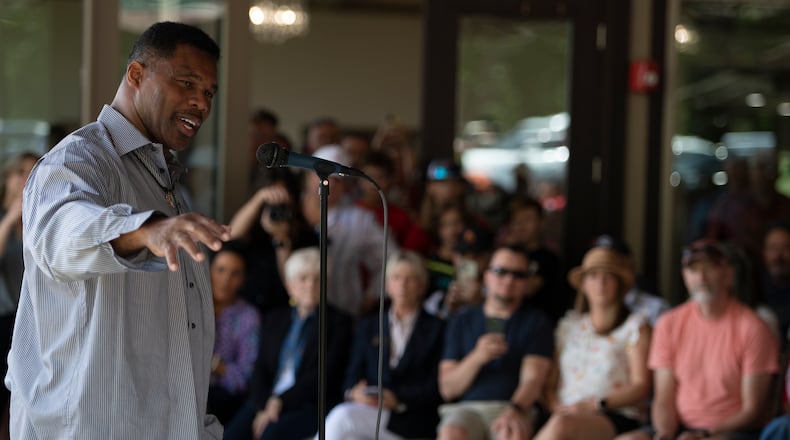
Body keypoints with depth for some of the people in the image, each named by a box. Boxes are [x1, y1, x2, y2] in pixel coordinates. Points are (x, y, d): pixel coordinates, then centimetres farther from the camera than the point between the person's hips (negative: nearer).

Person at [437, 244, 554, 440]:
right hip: (466, 408, 1)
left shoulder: (537, 322, 15)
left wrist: (516, 410, -25)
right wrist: (476, 358, -8)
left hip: (514, 409, -1)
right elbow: (447, 389, 12)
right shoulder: (462, 321, 20)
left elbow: (533, 378, -2)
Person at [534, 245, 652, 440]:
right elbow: (550, 384, 18)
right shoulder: (568, 325, 23)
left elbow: (641, 387, 1)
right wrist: (557, 407, -6)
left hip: (618, 420, -4)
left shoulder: (635, 326, 10)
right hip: (568, 415, 4)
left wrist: (595, 405, -12)